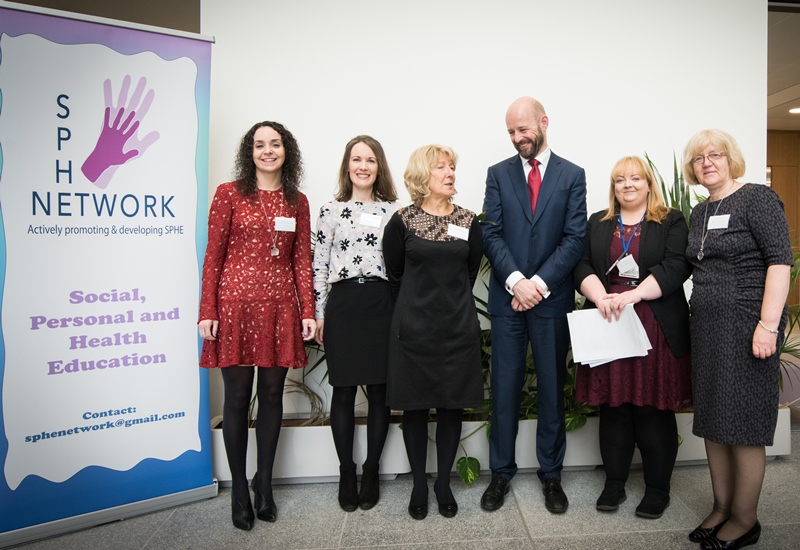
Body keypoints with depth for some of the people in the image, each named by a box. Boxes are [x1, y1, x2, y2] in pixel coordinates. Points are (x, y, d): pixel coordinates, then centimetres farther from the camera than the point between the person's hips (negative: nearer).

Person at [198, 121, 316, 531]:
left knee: (272, 396, 10)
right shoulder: (229, 194, 1)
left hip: (280, 306, 3)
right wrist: (207, 312, -6)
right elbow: (213, 256, -1)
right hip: (237, 303, -2)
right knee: (237, 398, 5)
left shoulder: (297, 202, 10)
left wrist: (308, 312, 3)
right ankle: (239, 491, 21)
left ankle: (264, 484, 26)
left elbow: (302, 260, 9)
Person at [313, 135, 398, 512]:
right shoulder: (331, 211, 6)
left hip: (381, 304, 1)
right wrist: (318, 314, 1)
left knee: (379, 391, 6)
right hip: (342, 305, 0)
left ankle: (371, 472, 22)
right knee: (344, 391, 6)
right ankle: (346, 473, 23)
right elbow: (320, 265, 5)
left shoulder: (392, 211, 7)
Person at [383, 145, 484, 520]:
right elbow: (395, 275, 6)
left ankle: (444, 483, 25)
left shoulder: (468, 222, 4)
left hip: (458, 328, 2)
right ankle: (419, 486, 24)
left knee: (452, 406, 7)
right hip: (413, 329, -2)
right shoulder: (402, 222, -3)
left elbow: (471, 272, 13)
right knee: (415, 407, 7)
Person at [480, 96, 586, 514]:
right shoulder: (498, 174, 7)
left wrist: (539, 284, -13)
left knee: (552, 389, 10)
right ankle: (501, 473, 21)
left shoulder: (572, 175, 4)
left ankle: (551, 474, 25)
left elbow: (574, 239, -3)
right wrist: (516, 281, -14)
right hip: (506, 297, 1)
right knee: (504, 388, 6)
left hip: (552, 299, 0)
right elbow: (491, 235, -1)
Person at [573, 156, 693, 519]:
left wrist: (633, 295, -20)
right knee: (613, 406, 6)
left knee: (653, 408, 2)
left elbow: (676, 267, -8)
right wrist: (601, 298, -14)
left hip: (656, 329, -2)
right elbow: (581, 266, 4)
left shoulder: (672, 222, 7)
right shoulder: (597, 224, 15)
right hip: (608, 326, 2)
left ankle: (657, 488, 17)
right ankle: (614, 483, 19)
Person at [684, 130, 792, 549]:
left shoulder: (757, 199, -6)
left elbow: (779, 261, -14)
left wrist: (768, 324, -21)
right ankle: (722, 508, 28)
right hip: (706, 326, 7)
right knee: (711, 419, 13)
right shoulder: (699, 213, 15)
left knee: (742, 422, 1)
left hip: (747, 323, -7)